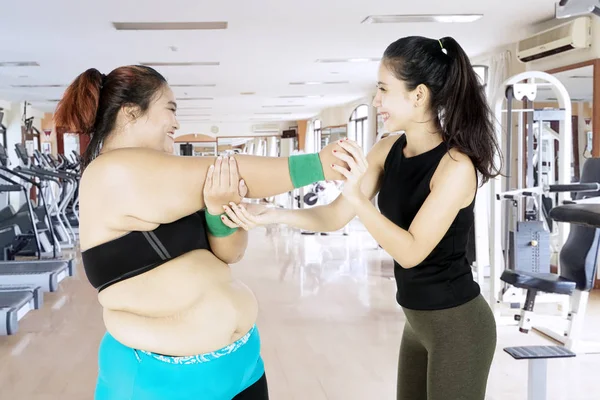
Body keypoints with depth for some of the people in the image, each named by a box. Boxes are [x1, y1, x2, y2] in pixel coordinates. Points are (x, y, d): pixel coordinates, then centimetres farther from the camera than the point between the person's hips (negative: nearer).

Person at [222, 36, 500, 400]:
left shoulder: (456, 165, -22)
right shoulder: (388, 151, -1)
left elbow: (411, 251, -24)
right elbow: (336, 216, -1)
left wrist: (358, 197, -33)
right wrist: (271, 215, -14)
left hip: (458, 326, -7)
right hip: (418, 321, 8)